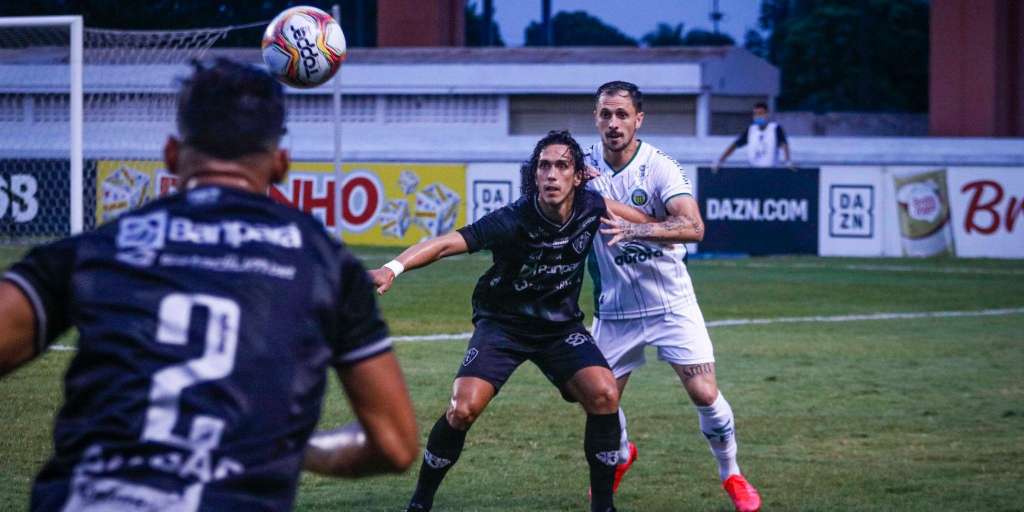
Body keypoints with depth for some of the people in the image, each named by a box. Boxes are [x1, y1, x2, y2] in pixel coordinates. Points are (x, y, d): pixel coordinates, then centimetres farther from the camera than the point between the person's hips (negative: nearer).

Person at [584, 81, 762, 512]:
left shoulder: (660, 167, -15)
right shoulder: (585, 167, -4)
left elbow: (693, 227, -28)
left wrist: (637, 229, -43)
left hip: (671, 303, -3)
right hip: (614, 309, 3)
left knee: (704, 394, -9)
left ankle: (731, 476, 15)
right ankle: (621, 455, 39)